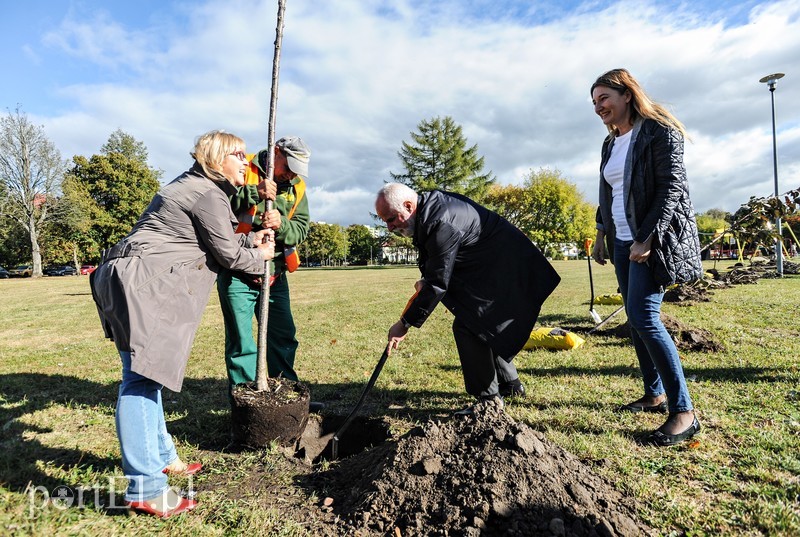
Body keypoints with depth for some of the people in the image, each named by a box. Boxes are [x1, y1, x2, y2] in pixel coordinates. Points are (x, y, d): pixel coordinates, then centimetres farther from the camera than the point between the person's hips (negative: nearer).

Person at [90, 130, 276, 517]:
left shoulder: (193, 185, 22)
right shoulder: (209, 194, -11)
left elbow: (213, 238, 30)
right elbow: (227, 254, -7)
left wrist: (250, 239, 26)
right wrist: (259, 257, 11)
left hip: (139, 281, 11)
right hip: (140, 283, -11)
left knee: (148, 373, 14)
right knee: (141, 377, -13)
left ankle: (160, 457, 26)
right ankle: (144, 488, -10)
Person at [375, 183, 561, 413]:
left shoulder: (441, 225, -31)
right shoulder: (429, 204, 1)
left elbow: (437, 283, -29)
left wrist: (405, 323, -23)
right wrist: (425, 280, -2)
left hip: (504, 270, -11)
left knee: (467, 326, -15)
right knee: (480, 325, 18)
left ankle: (489, 399, -3)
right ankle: (510, 385, 33)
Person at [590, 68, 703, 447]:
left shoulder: (659, 131, -7)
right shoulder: (611, 143, 16)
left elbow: (671, 187, -15)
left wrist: (647, 239, -21)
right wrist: (601, 235, 15)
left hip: (654, 240, -8)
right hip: (623, 242, 8)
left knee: (643, 317, -17)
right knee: (636, 319, 8)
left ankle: (684, 412, -9)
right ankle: (655, 394, 20)